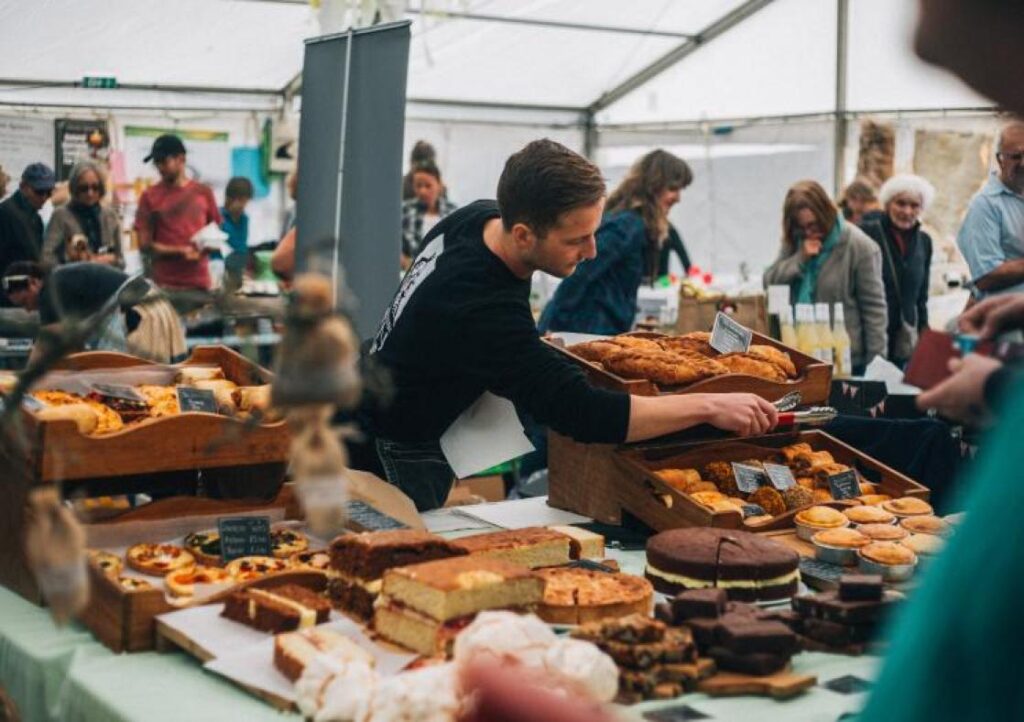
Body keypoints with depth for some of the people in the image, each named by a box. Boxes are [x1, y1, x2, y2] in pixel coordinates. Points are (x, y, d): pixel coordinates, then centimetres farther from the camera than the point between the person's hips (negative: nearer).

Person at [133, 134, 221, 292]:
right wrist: (179, 251, -13)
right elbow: (145, 244, -1)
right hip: (165, 285, -2)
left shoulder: (204, 192, 8)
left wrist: (204, 248, -7)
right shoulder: (150, 196, 2)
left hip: (199, 283, 2)